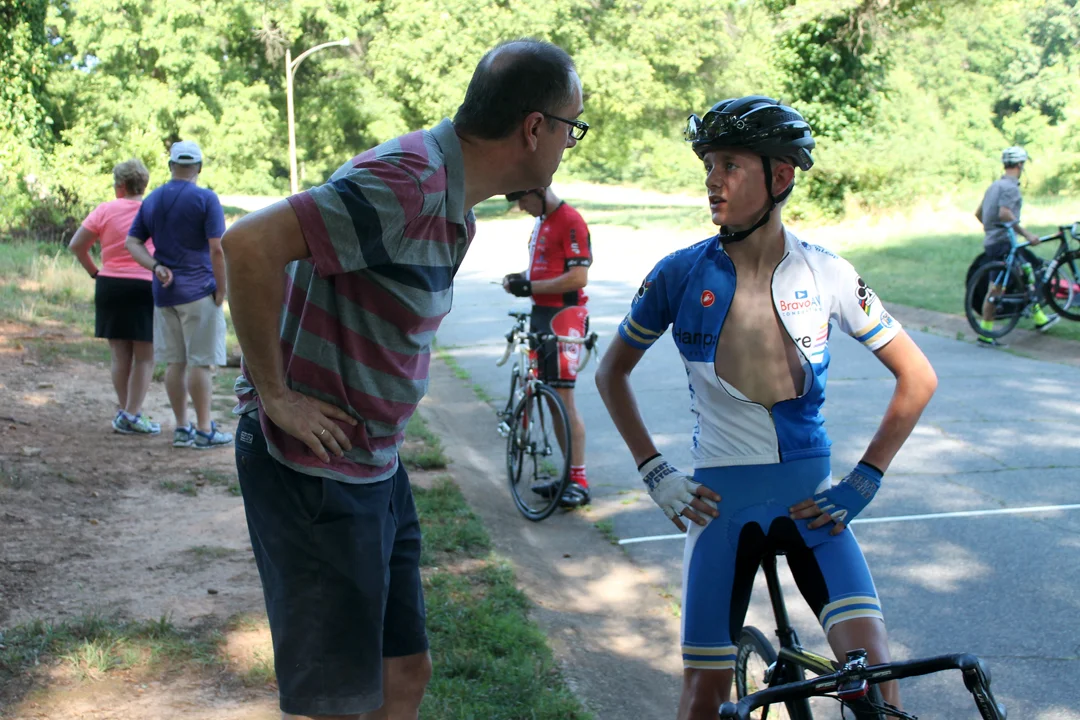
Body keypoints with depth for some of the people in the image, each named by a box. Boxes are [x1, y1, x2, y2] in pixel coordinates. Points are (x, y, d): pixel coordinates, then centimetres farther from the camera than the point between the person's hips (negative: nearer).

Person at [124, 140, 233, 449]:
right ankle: (204, 430, 2)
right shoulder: (206, 199, -8)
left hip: (164, 293, 6)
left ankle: (181, 428, 16)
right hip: (199, 290, -6)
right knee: (200, 362, -2)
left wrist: (156, 267, -3)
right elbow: (217, 249, -14)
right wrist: (221, 289, -7)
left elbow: (132, 243, 9)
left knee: (175, 362, 10)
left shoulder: (152, 200, 10)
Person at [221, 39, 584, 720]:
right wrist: (276, 396, -23)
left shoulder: (453, 205, 9)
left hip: (376, 466, 9)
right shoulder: (409, 183, -23)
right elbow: (248, 243, -31)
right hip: (315, 468, -9)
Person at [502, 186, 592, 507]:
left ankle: (579, 481, -4)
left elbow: (578, 277, -20)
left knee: (563, 397, -9)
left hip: (563, 317, -9)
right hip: (540, 315, 9)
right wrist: (521, 279, 4)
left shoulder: (570, 221, -13)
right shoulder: (541, 222, 16)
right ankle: (568, 476, 16)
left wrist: (531, 286, -19)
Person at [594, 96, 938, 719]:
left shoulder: (825, 273, -4)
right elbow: (613, 372, 9)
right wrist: (653, 470, 0)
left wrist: (864, 480, -3)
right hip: (720, 498, 0)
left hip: (810, 497, 0)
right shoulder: (681, 274, -4)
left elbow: (917, 376, 3)